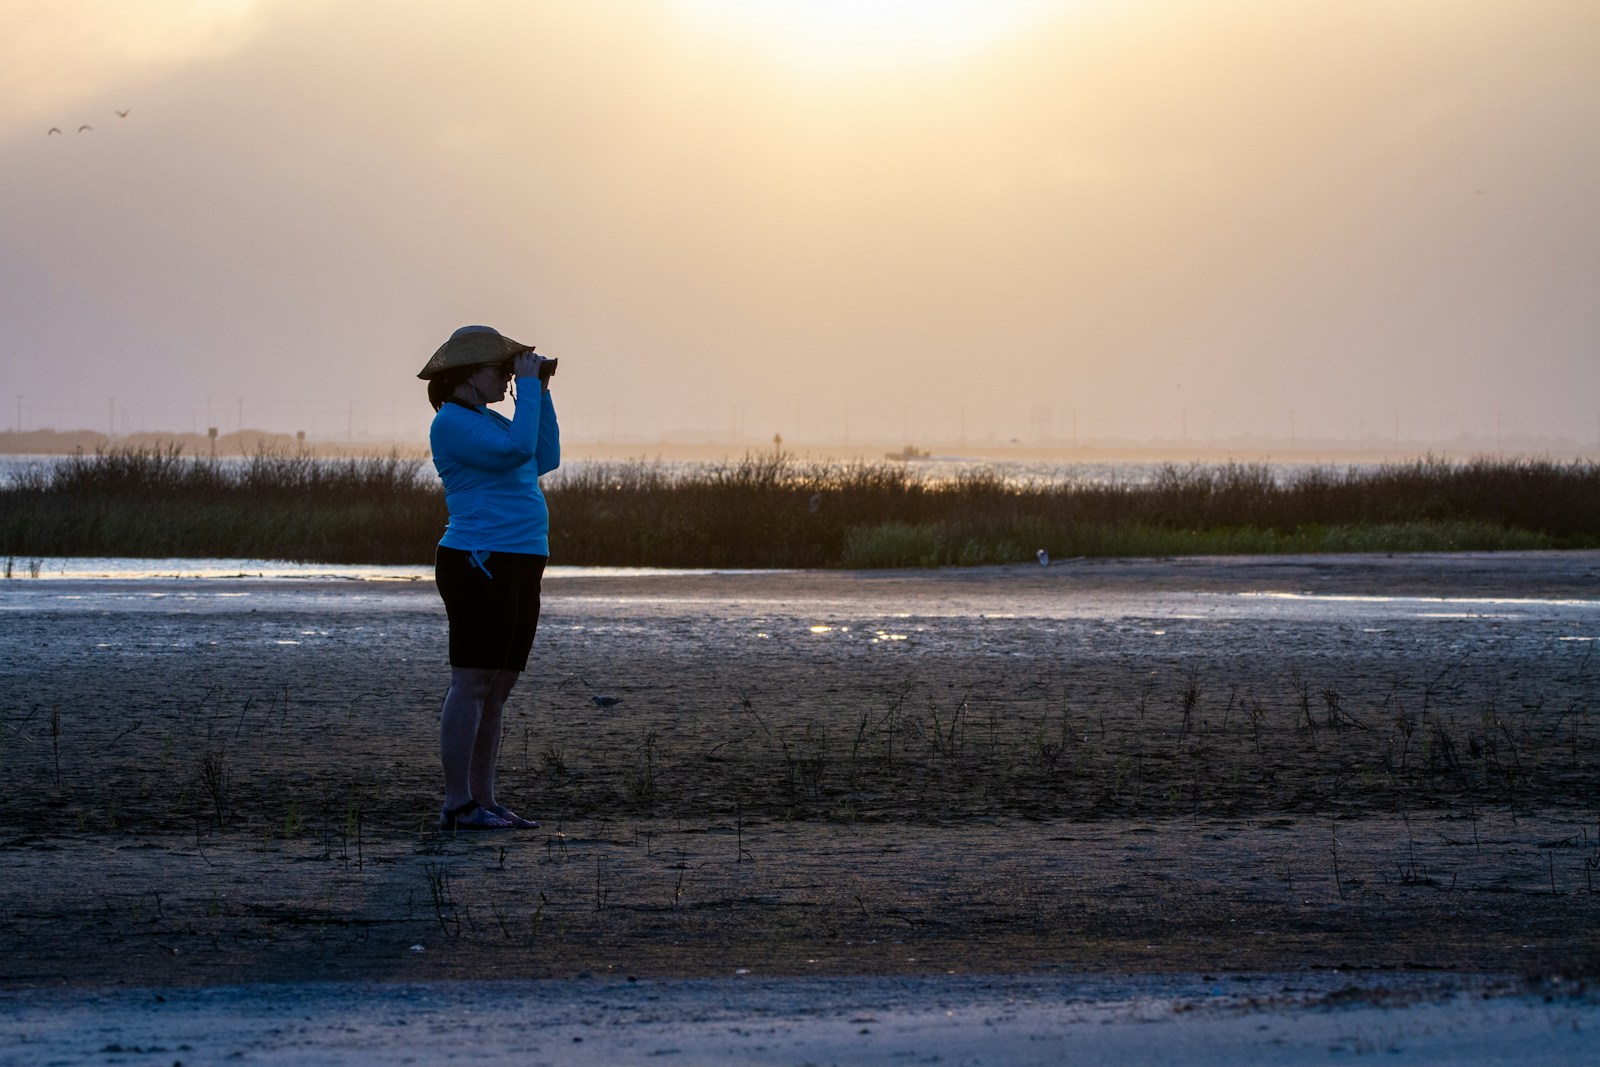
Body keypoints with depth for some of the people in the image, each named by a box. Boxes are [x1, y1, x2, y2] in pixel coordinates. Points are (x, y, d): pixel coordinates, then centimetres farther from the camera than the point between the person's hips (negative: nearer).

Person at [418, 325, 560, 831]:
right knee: (472, 684, -9)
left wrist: (540, 392, 13)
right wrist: (528, 385, -13)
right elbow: (516, 450, -21)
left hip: (517, 569, 10)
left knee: (498, 688, 10)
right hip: (478, 562, -10)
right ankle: (457, 805, -8)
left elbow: (546, 460, 17)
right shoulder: (452, 422, -10)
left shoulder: (488, 420, 20)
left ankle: (483, 799, 13)